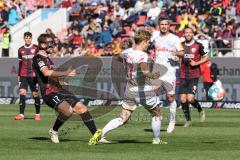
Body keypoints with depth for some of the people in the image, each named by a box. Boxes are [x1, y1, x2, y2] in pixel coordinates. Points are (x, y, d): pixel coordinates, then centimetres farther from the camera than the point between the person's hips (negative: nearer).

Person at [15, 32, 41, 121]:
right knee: (22, 93, -8)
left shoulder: (36, 48, -1)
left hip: (34, 75, -3)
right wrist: (19, 75, 18)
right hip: (23, 76, 3)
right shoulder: (21, 50, 10)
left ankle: (37, 114, 12)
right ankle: (21, 114, -10)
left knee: (35, 94, 1)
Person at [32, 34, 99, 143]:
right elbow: (46, 73, -28)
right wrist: (65, 73, -32)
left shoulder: (46, 58, 24)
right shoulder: (37, 58, -8)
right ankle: (54, 131, -6)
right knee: (68, 110, -31)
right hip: (49, 93, -10)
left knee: (81, 108, -3)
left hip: (58, 90, 10)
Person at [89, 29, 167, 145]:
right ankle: (156, 140, 27)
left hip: (130, 91, 6)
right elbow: (144, 71, -39)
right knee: (156, 114, 19)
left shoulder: (127, 52, 2)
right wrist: (152, 75, -55)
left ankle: (101, 133, -11)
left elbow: (120, 56, 27)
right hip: (144, 91, -6)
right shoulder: (143, 55, -19)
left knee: (122, 119, 6)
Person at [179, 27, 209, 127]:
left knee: (190, 98, -15)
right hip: (183, 76, 4)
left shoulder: (198, 46, -1)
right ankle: (188, 120, 12)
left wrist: (196, 63, -9)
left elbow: (206, 58, 3)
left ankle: (200, 110, 16)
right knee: (182, 99, -3)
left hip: (194, 76, -3)